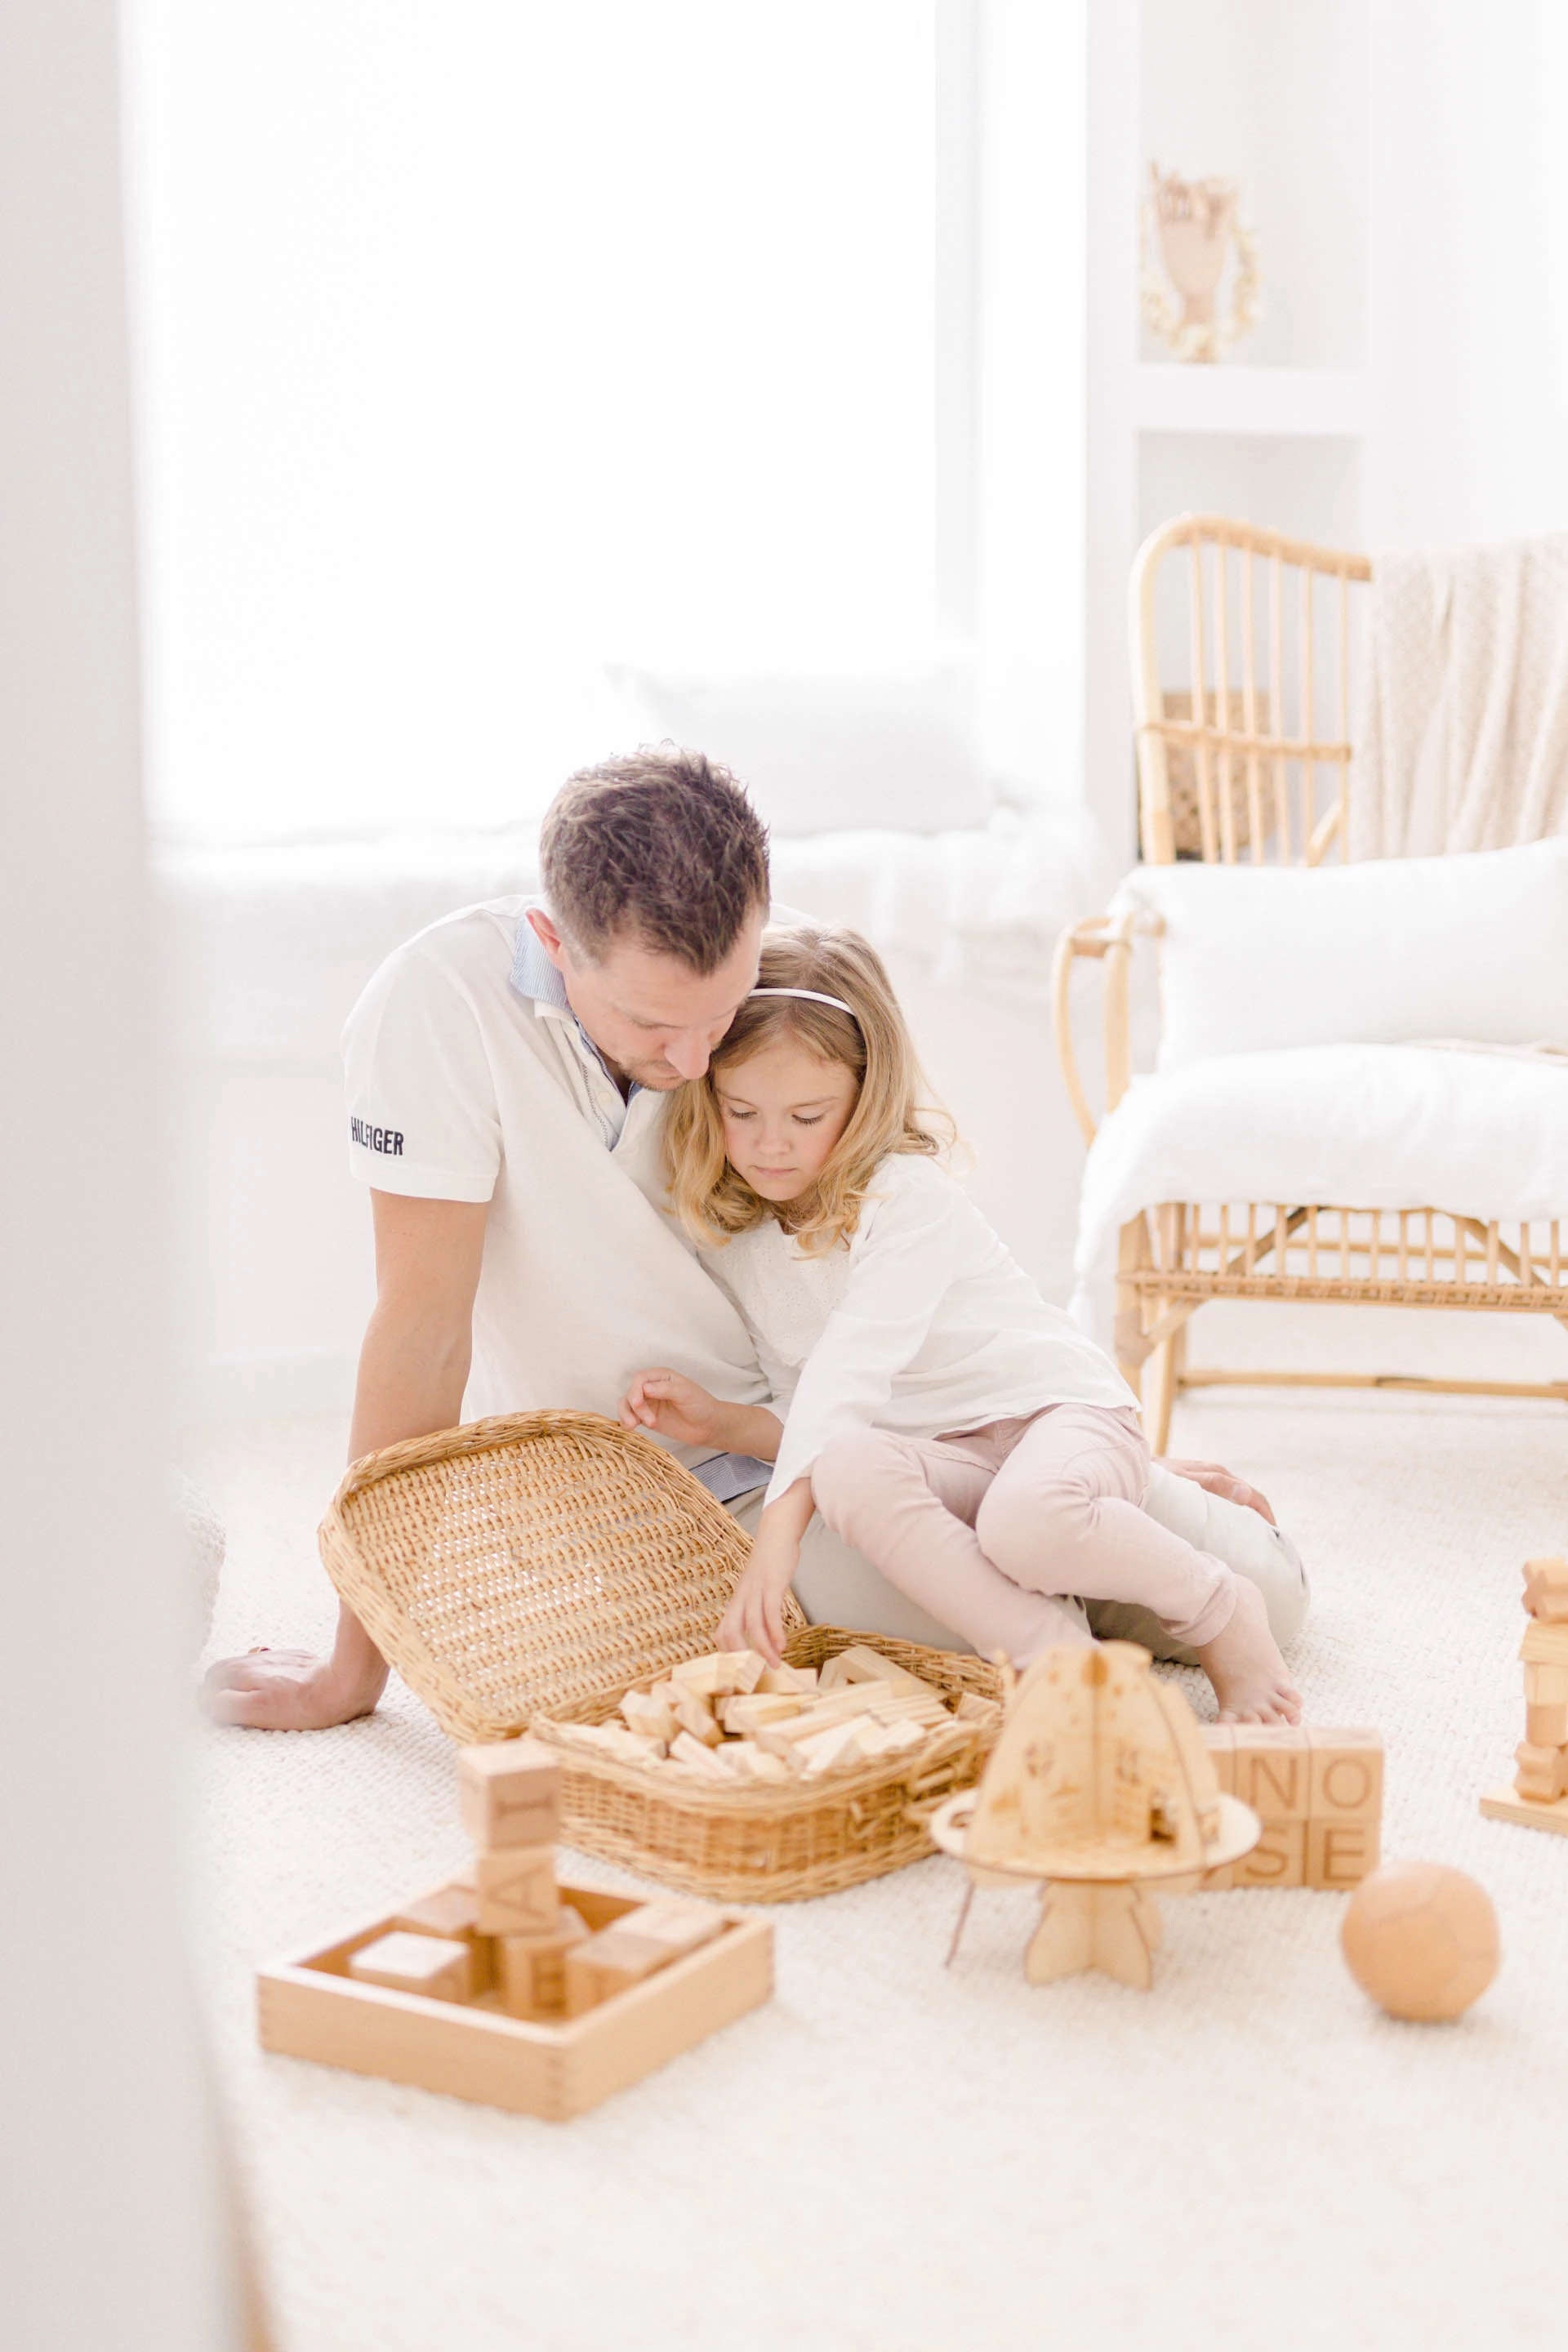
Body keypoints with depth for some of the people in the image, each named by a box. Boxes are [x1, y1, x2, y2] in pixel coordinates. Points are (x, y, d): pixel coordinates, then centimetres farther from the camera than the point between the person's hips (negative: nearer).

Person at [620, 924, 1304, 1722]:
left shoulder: (907, 1195, -16)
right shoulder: (732, 1241, 6)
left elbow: (851, 1366, -30)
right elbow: (802, 1408, 11)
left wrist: (779, 1524, -41)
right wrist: (711, 1417, -10)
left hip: (1061, 1411, -4)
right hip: (942, 1457, 5)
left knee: (1026, 1519, -41)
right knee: (847, 1468, -32)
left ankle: (1219, 1609, -9)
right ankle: (1059, 1658, -29)